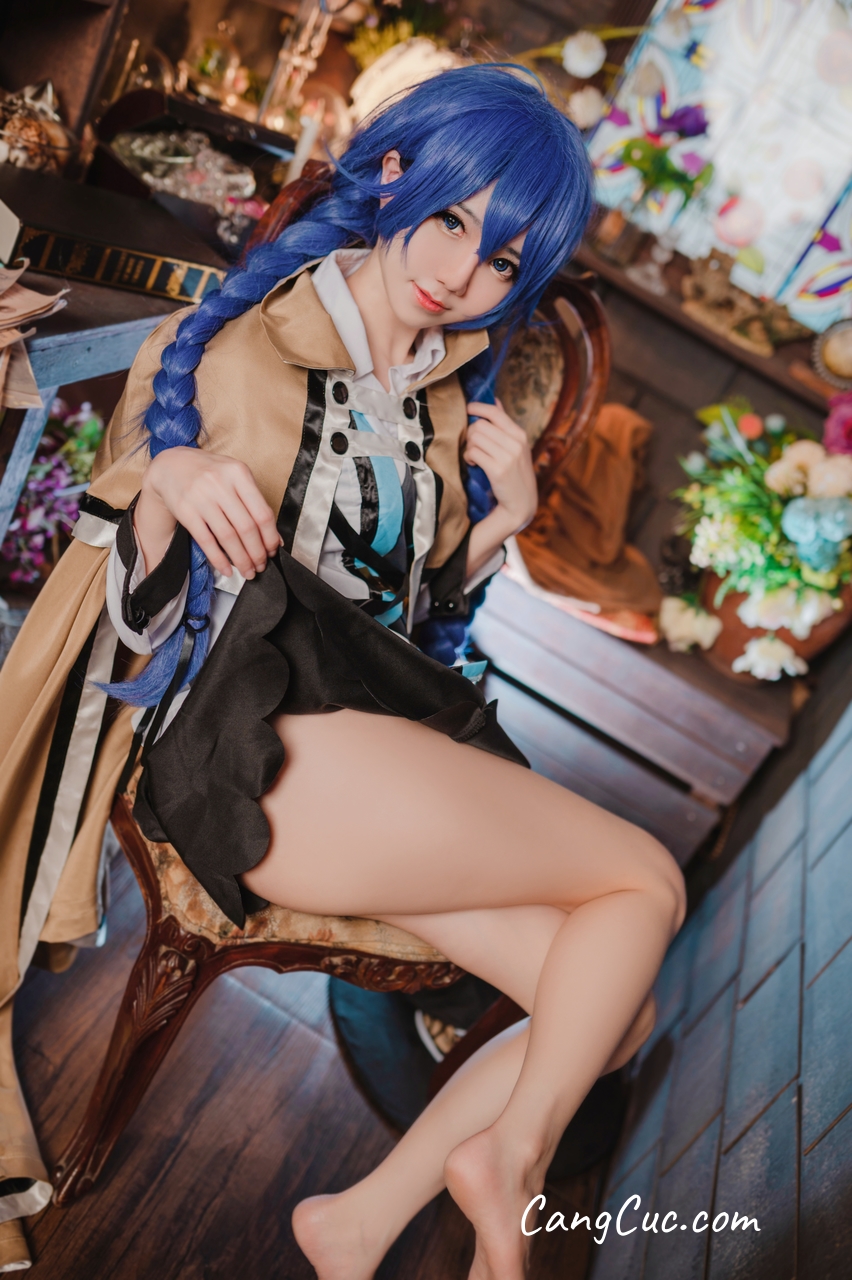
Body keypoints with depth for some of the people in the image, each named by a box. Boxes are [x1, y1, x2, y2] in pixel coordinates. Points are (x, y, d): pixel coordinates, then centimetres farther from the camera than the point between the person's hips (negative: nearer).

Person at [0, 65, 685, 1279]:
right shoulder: (236, 345, 1)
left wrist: (506, 515, 4)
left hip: (390, 726, 7)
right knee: (645, 880, -8)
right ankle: (508, 1149, 6)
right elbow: (134, 599, -1)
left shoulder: (446, 407, 17)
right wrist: (169, 481, -22)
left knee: (616, 1010, 0)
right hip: (252, 734, -7)